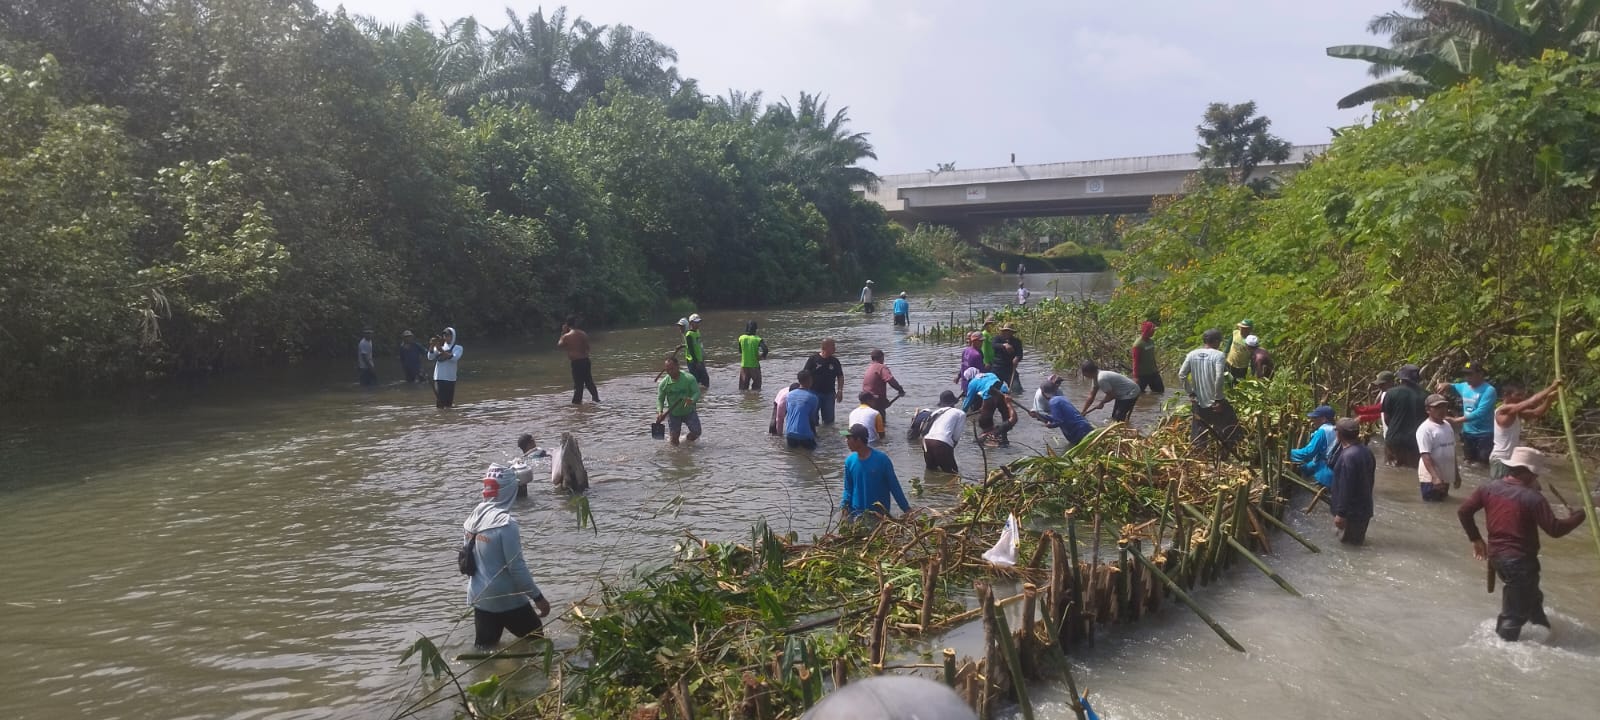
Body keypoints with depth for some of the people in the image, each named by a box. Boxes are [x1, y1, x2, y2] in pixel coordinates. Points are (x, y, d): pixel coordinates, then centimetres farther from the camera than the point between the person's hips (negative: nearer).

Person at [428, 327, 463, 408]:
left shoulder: (458, 347, 4)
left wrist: (441, 351, -25)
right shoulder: (440, 346, 13)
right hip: (438, 377, 2)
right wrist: (432, 346, -12)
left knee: (449, 403, 0)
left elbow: (454, 358, -14)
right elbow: (430, 357, 3)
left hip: (450, 378, -2)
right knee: (440, 402, -4)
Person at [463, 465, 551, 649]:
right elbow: (517, 568, -20)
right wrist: (538, 597, -11)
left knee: (484, 649, 15)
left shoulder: (472, 518, 0)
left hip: (479, 597, 7)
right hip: (507, 599, -7)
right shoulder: (505, 523, -22)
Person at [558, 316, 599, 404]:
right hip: (585, 360, 5)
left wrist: (563, 333, 7)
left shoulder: (567, 336, -11)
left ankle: (577, 400, 5)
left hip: (576, 362, -5)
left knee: (578, 383, 0)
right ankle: (596, 398, 22)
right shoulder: (583, 334, 2)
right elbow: (587, 348, 8)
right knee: (589, 381, 18)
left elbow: (559, 345, 6)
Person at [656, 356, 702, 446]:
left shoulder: (689, 378, -19)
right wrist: (660, 412, -23)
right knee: (674, 440, 1)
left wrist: (692, 400, -42)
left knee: (696, 433, -12)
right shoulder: (663, 383, -12)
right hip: (673, 414, 1)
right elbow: (660, 399, -5)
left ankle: (687, 440, 22)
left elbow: (697, 392, -19)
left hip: (689, 411, -1)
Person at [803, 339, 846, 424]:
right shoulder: (813, 359, -4)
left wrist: (839, 391, -1)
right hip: (814, 392, -3)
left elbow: (840, 377, 10)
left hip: (829, 393, 3)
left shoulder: (835, 361, 5)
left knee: (829, 418, 5)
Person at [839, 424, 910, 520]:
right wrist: (844, 505, -9)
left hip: (879, 513, -3)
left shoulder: (881, 459, -14)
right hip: (856, 513, 3)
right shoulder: (850, 461, -3)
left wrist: (906, 509, -6)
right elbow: (848, 489, 7)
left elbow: (894, 486, -7)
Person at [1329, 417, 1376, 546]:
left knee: (1348, 541, 6)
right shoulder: (1366, 451, 4)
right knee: (1358, 540, 22)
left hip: (1351, 511, -9)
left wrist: (1340, 513, -21)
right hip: (1364, 507, 9)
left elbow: (1345, 488, -26)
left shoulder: (1348, 456, -26)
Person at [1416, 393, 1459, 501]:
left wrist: (1456, 473, 19)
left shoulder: (1448, 425, 9)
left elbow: (1451, 451, 18)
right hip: (1431, 478, -8)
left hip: (1446, 476, 8)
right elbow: (1425, 455, -22)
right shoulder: (1425, 429, -17)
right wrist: (1435, 477, -29)